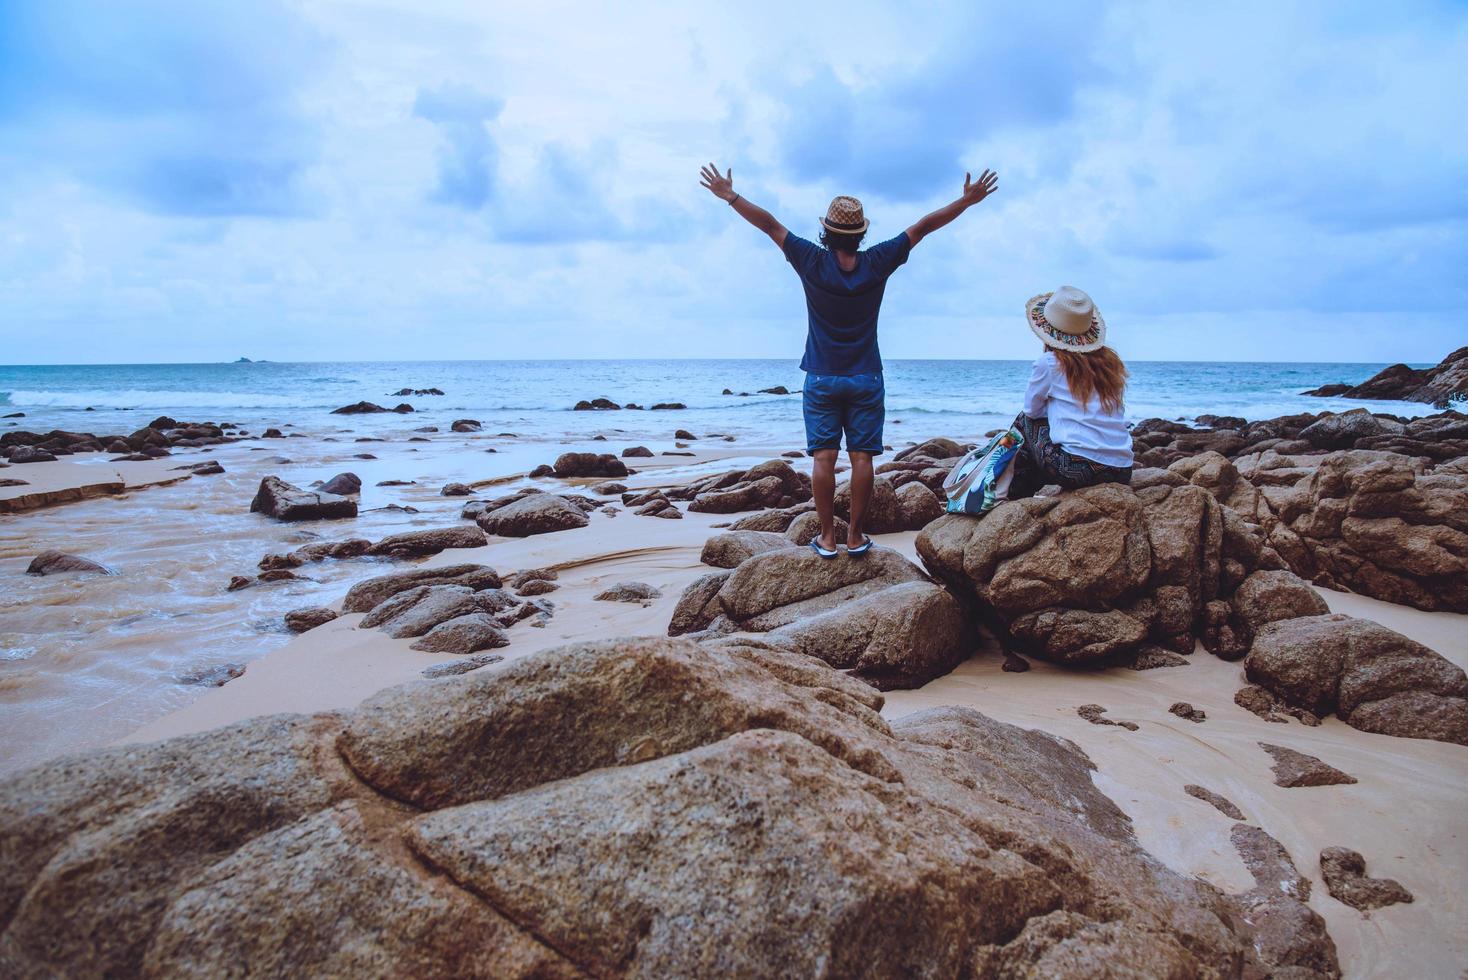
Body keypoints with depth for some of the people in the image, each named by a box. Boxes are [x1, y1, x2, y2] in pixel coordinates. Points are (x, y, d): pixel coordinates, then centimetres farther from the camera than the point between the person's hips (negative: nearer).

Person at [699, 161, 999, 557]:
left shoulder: (812, 262, -7)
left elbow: (769, 224, -3)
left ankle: (827, 537, 4)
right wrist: (967, 200, 8)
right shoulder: (876, 263, -5)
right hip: (865, 379, 1)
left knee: (824, 457, 2)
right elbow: (923, 227, 2)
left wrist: (730, 195, 4)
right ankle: (855, 536, 6)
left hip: (821, 379, 0)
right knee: (861, 457, 3)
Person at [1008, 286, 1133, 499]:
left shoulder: (1049, 361, -3)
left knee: (1024, 421, 20)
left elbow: (1031, 409, 11)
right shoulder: (1111, 360, 12)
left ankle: (1016, 499, 27)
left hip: (1076, 469, -6)